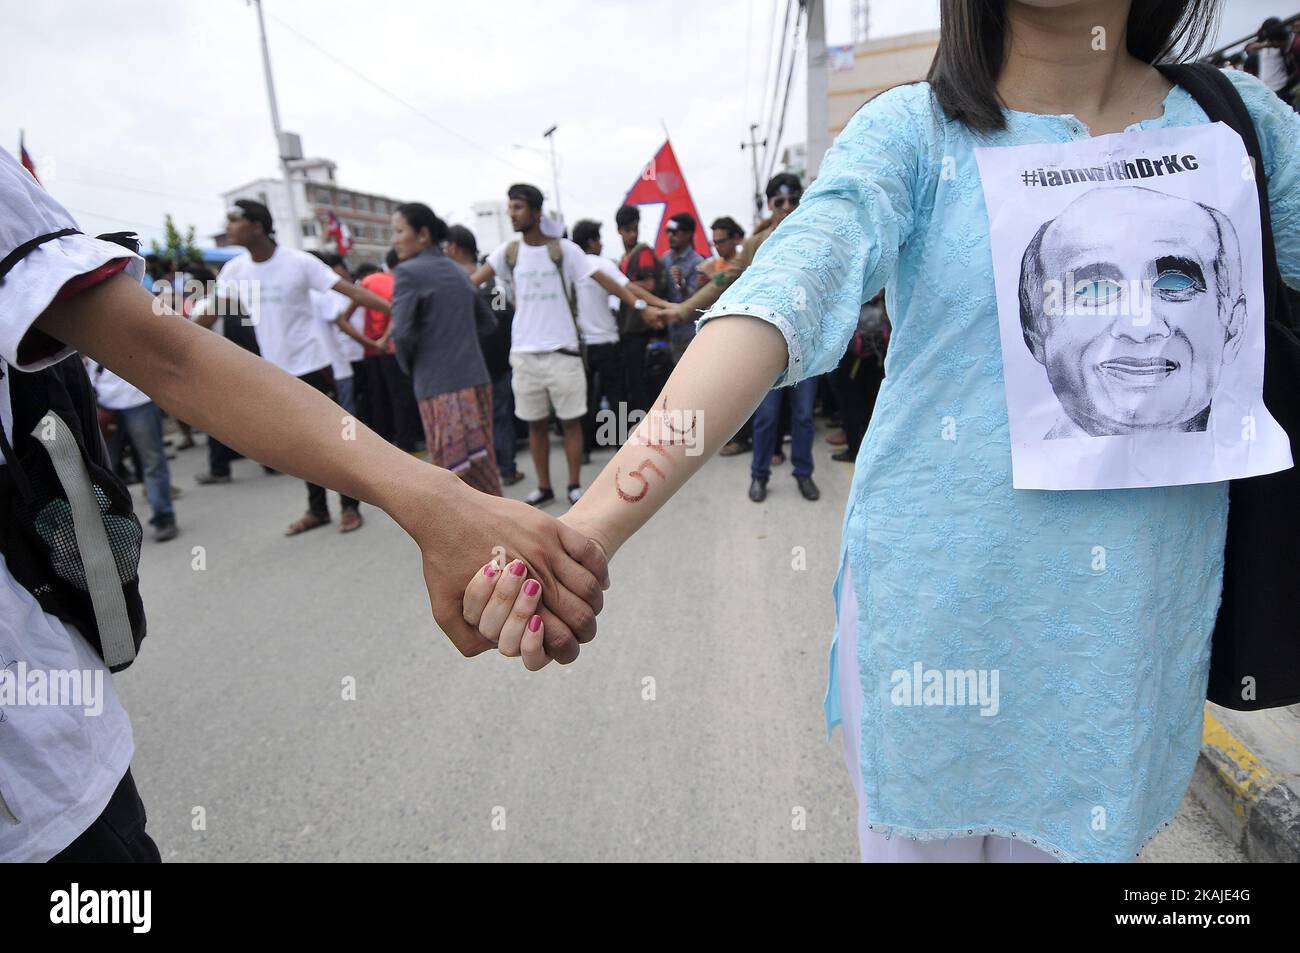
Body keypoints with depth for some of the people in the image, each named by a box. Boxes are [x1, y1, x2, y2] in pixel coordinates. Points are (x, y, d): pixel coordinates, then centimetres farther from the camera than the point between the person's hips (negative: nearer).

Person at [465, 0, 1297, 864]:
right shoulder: (913, 131, -7)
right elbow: (786, 298, -25)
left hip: (1139, 626, 3)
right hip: (931, 599, -2)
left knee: (1093, 836, 20)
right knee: (919, 837, 16)